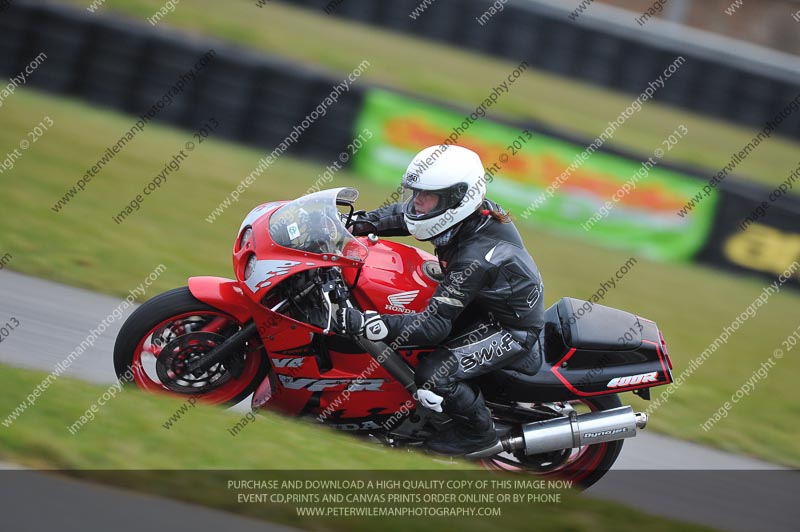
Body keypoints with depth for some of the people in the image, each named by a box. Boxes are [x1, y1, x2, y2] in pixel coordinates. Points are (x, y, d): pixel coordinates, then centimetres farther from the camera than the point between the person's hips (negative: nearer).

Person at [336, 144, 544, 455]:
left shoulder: (474, 259, -36)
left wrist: (366, 324, -44)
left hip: (512, 329, -10)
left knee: (433, 375, -24)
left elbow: (435, 325, -36)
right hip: (484, 302, 10)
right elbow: (402, 213, 7)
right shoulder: (475, 210, -12)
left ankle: (477, 431, 4)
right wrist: (360, 224, -5)